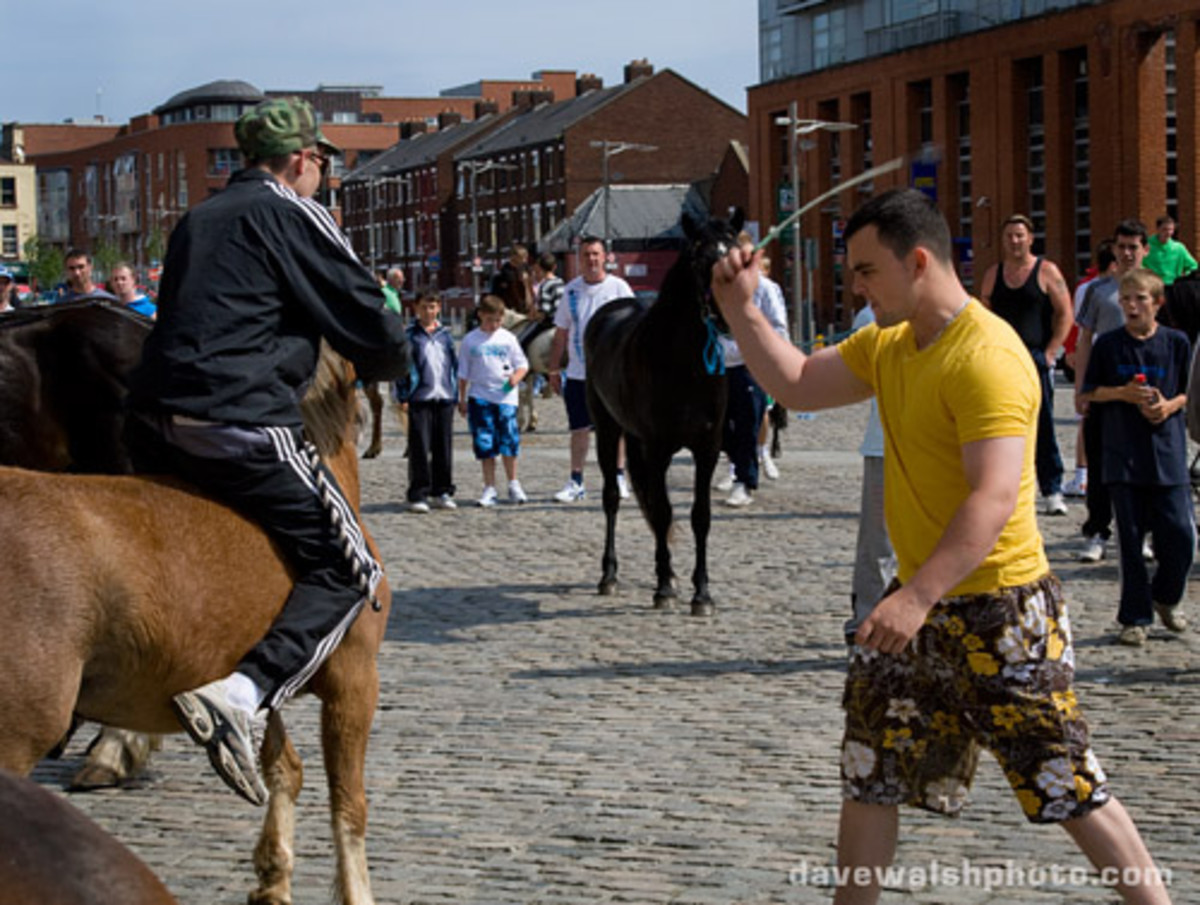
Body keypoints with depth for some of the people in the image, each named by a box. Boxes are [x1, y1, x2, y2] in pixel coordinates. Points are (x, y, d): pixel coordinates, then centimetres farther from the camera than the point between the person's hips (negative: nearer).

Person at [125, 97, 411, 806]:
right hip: (240, 423, -8)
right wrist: (392, 361, 24)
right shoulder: (293, 215, 2)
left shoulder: (197, 219, 26)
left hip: (152, 426, 8)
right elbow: (370, 326, -1)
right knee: (348, 569, -3)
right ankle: (245, 693, -24)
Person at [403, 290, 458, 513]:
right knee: (420, 448, -5)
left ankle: (442, 491, 17)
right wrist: (404, 396, -7)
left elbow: (454, 364, 19)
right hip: (420, 398, -4)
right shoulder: (409, 335, 1)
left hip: (444, 397, 4)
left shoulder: (445, 335, 14)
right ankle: (418, 495, -1)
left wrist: (455, 393, 13)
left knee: (444, 447, 7)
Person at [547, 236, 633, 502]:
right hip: (578, 373, 2)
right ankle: (576, 483, 12)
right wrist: (554, 370, 7)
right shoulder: (571, 290, 7)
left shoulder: (619, 288, -1)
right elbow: (561, 334, 10)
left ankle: (619, 478, 15)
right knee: (579, 428, 5)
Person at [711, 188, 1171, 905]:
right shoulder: (887, 347, 9)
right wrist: (741, 310, 5)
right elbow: (798, 385, 17)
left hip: (1000, 611, -9)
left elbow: (995, 498, -29)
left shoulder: (987, 356, -21)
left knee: (1070, 790, -3)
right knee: (868, 776, 15)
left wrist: (919, 596, -37)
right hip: (920, 605, 9)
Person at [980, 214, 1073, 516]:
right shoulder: (993, 274, 12)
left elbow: (1065, 314, 0)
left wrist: (1050, 352, -8)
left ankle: (1052, 491, 1)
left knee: (1043, 428, -4)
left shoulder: (1047, 271, 1)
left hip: (1035, 358, -3)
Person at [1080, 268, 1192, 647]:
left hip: (1168, 454, 0)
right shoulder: (1108, 345, 1)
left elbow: (1191, 390, 10)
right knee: (1131, 538, 3)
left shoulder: (1177, 343, 2)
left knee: (1180, 536, -2)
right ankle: (1135, 617, 13)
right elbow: (1088, 393, 7)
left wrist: (1171, 404, -9)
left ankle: (1165, 598, 25)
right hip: (1123, 456, 0)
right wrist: (1123, 393, -9)